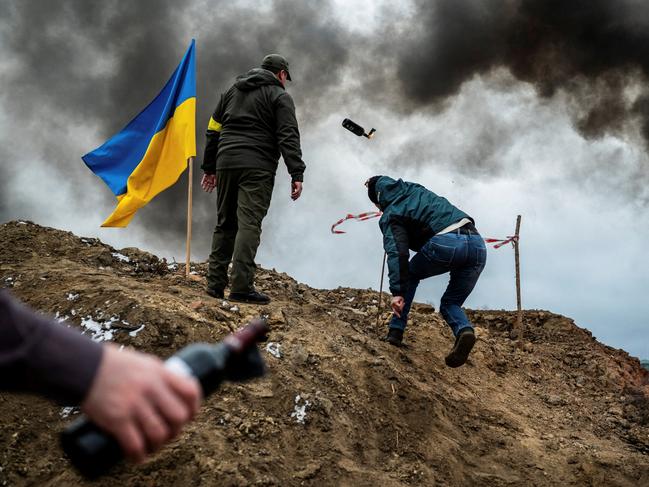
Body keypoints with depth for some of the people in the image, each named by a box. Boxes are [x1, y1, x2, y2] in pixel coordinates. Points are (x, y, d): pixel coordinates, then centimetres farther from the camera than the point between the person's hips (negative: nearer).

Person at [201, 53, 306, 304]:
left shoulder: (232, 91, 23)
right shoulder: (280, 97, 4)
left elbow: (213, 130, 21)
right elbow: (288, 137, -7)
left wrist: (209, 168, 24)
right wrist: (297, 174, -11)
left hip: (226, 163, 6)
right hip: (257, 168, -6)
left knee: (224, 224, 12)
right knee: (249, 224, -9)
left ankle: (215, 284, 11)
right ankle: (241, 288, -14)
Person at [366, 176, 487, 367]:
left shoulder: (390, 216, 11)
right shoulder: (415, 189, 30)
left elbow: (397, 252, -5)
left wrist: (397, 292, -10)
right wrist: (377, 181, 68)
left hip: (445, 243, -6)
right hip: (478, 244, 6)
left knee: (411, 274, 26)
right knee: (450, 303, 19)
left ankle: (396, 330, 16)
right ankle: (464, 330, -15)